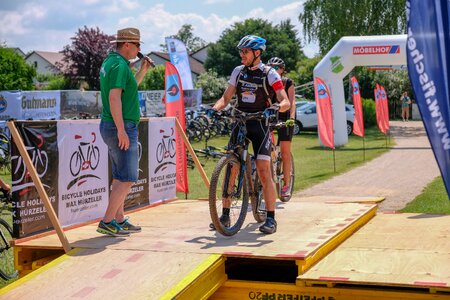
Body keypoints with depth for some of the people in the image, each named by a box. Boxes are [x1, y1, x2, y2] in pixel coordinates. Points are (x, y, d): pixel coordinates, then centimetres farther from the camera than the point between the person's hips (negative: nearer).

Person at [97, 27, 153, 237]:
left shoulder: (110, 62, 16)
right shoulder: (119, 65, -15)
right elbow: (114, 97, -24)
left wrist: (143, 71, 17)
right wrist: (121, 130, -25)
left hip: (112, 127, 11)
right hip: (122, 127, -11)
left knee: (120, 177, 14)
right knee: (127, 179, -7)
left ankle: (119, 220, 20)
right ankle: (107, 222, -6)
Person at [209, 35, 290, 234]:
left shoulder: (269, 74, -5)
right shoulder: (238, 72, 8)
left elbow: (285, 101, -11)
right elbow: (226, 97, 8)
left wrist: (277, 108, -33)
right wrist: (214, 109, -12)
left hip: (260, 123, -4)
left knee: (264, 171, -12)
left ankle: (270, 218, -6)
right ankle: (225, 215, 8)